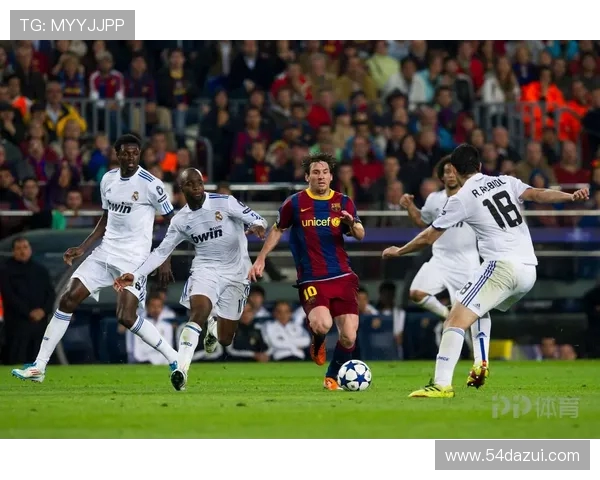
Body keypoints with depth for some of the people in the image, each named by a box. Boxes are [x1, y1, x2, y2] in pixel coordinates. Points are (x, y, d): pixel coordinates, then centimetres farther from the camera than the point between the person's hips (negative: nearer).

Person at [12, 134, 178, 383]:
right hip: (105, 253, 6)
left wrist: (165, 260, -10)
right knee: (68, 299, -2)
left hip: (133, 259, -6)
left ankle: (174, 359, 0)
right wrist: (82, 248, 9)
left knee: (127, 317, -18)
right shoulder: (108, 180, 7)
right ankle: (39, 366, 2)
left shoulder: (150, 184, -12)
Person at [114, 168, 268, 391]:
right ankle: (181, 369, -29)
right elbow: (161, 252, 6)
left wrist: (258, 226, -37)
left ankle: (214, 324, 41)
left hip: (235, 273, -1)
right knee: (198, 313, -29)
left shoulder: (224, 203, -10)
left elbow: (256, 219, -11)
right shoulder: (181, 220, 1)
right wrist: (134, 275, -3)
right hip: (205, 270, 1)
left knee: (225, 339, 4)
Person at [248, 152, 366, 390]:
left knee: (349, 337, -5)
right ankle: (317, 343, 10)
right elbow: (278, 230, 16)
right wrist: (261, 259, 13)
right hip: (311, 280, -3)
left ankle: (332, 377, 21)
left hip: (342, 277, 3)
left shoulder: (343, 202, 6)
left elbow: (360, 235, 6)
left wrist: (352, 224, -17)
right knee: (322, 325, -29)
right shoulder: (295, 203, 1)